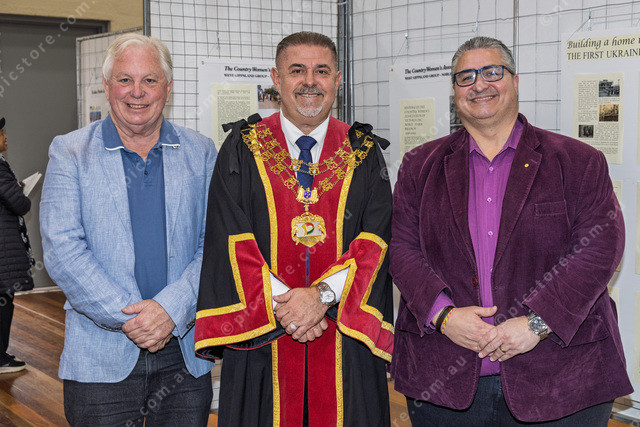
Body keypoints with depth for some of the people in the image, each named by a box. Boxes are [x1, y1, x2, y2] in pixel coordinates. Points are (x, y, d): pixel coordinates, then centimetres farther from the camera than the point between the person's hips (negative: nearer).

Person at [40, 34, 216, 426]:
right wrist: (128, 316, -15)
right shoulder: (69, 152, 2)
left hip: (186, 355, 2)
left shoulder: (201, 153, 7)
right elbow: (62, 248, -7)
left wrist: (172, 309, -14)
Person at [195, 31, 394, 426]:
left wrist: (323, 294, -16)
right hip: (261, 337, 0)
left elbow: (377, 239, -3)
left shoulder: (364, 153, 6)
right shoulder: (243, 149, 4)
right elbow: (232, 239, -4)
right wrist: (279, 303, -14)